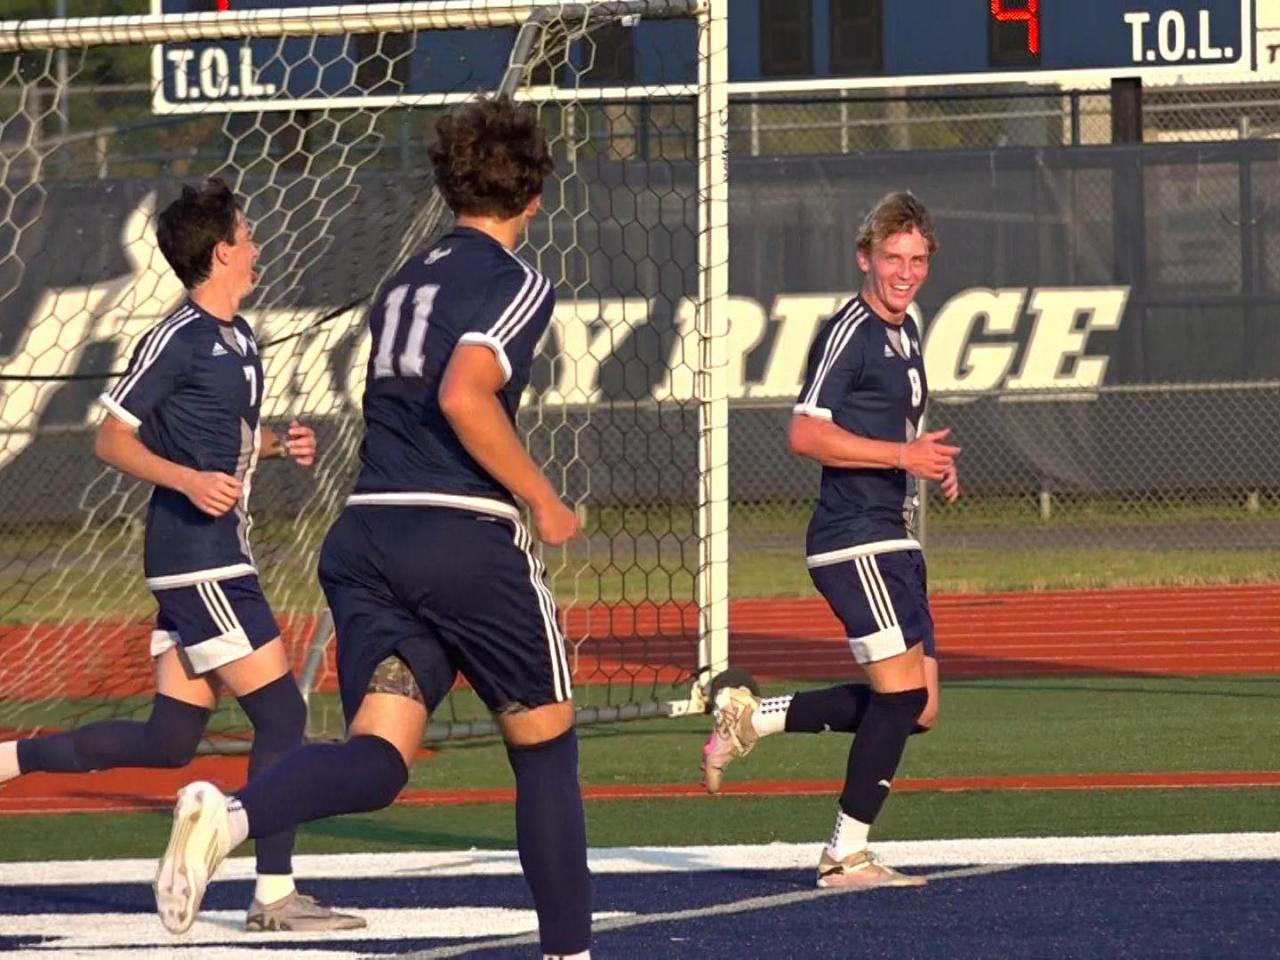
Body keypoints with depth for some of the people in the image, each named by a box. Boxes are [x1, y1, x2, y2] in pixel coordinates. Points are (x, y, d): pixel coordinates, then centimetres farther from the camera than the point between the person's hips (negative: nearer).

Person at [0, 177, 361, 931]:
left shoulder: (239, 338, 15)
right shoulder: (178, 339, -13)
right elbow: (112, 439, -12)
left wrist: (281, 444, 8)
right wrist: (189, 480, -25)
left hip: (216, 557, 10)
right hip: (199, 558, -10)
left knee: (169, 742, 10)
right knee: (282, 713, -8)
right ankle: (276, 895, -4)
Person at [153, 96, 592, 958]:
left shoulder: (404, 283, 21)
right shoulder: (516, 283, -2)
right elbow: (463, 397, -18)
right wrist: (544, 500, -9)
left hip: (366, 533, 5)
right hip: (469, 538, -5)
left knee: (379, 756, -8)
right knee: (546, 747, 13)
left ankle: (230, 814, -37)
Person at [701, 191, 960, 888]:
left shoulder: (904, 333, 18)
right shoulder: (849, 332, -11)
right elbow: (807, 434, -20)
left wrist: (932, 465, 12)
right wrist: (903, 455, -22)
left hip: (893, 542, 9)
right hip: (854, 539, -9)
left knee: (915, 709, 8)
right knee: (902, 690, -13)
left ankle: (752, 719, 17)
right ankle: (846, 855, -5)